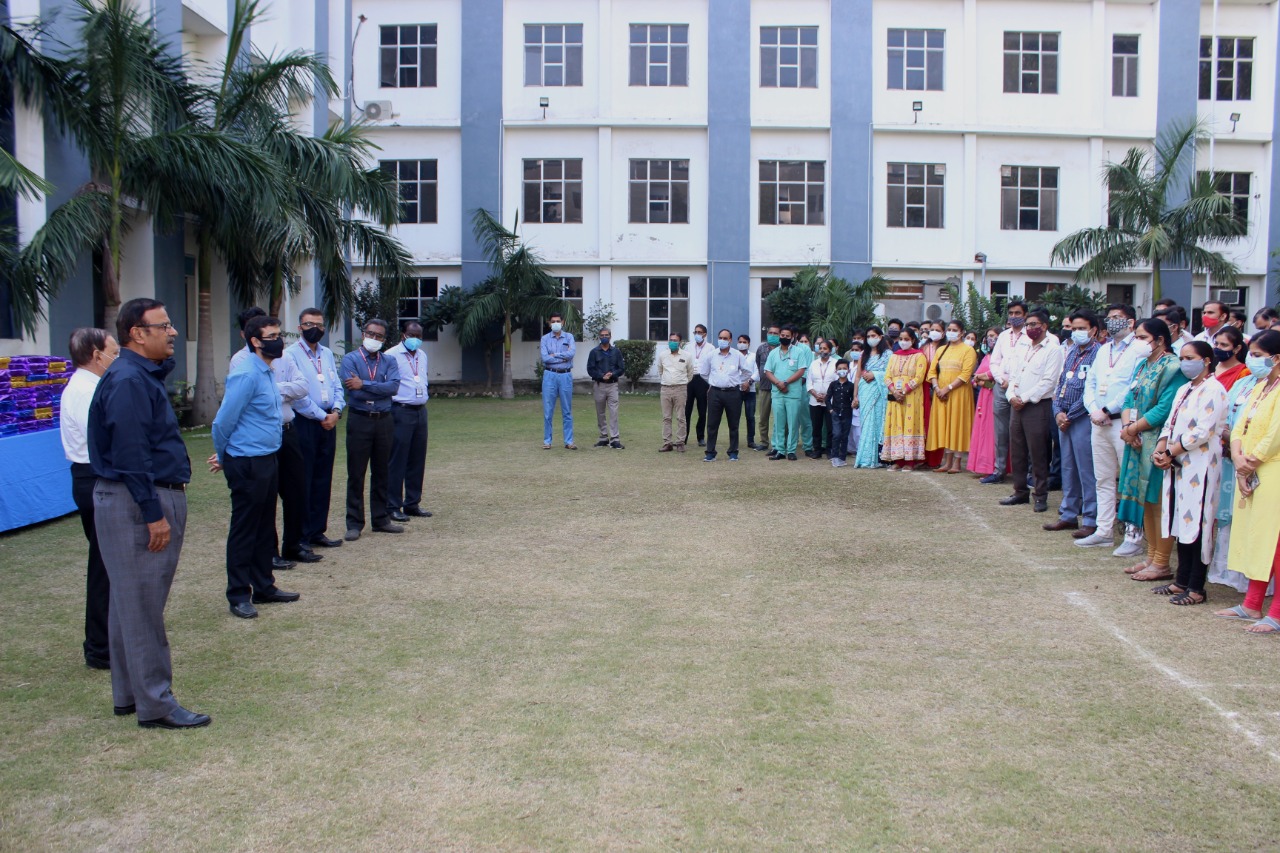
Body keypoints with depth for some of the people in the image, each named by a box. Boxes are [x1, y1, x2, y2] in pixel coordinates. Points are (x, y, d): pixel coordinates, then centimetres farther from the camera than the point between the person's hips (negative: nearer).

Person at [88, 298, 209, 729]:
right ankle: (155, 704, 4)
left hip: (154, 498, 11)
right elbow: (131, 455, -22)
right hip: (135, 504, -11)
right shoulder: (127, 380, -18)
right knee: (142, 605, -3)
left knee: (133, 602, 16)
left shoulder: (144, 374, 14)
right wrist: (153, 514, -22)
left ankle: (130, 694, 26)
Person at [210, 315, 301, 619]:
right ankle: (238, 596, 12)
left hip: (268, 461, 9)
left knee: (265, 527, 16)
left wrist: (224, 457, 16)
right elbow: (223, 422, -16)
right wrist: (223, 458, 1)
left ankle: (264, 587, 27)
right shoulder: (246, 375, -19)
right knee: (244, 530, 2)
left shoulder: (268, 372, 11)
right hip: (247, 464, -9)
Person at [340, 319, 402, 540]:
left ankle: (381, 519, 21)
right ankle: (354, 524, 7)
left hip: (384, 421, 3)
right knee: (356, 474, 1)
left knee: (382, 473, 11)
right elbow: (352, 389, -15)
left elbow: (394, 387, -10)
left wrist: (365, 384, -17)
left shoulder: (389, 361, 8)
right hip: (360, 421, -3)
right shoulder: (350, 359, 0)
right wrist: (380, 388, -10)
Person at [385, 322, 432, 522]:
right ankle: (393, 506, 2)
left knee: (417, 460, 10)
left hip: (420, 411, 7)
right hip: (400, 411, -7)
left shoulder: (422, 355, 17)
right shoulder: (391, 355, -8)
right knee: (397, 461, -4)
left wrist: (426, 390, 12)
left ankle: (413, 504, 19)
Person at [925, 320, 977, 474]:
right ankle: (947, 461, 8)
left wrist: (948, 388, -17)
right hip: (941, 394, 5)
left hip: (959, 394, -5)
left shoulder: (968, 350, -2)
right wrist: (937, 388, -8)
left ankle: (957, 463, -2)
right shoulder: (941, 350, 16)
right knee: (944, 425, 4)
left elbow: (965, 375, -12)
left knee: (958, 425, -4)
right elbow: (932, 371, 9)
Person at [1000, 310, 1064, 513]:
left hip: (1038, 406, -7)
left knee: (1038, 454, -3)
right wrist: (1011, 395, -3)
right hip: (1017, 406, 7)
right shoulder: (1023, 350, 18)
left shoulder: (1053, 350, -6)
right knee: (1016, 452, 10)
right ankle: (1020, 492, 19)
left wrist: (1025, 398, -14)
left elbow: (1048, 381, -14)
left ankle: (1041, 496, 5)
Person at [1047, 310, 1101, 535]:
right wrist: (1058, 412, 1)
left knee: (1087, 470, -4)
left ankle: (1091, 521, 2)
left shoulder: (1099, 354, -9)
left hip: (1083, 418, -7)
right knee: (1068, 468, 13)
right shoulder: (1070, 352, 15)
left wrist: (1070, 416, -10)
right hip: (1064, 418, 8)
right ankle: (1068, 515, 22)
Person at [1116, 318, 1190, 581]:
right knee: (1145, 500, 12)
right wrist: (1127, 426, -8)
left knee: (1159, 502, -4)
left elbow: (1164, 409, -19)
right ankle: (1151, 557, 21)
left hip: (1158, 443, -8)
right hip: (1138, 442, 8)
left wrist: (1132, 428, -11)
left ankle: (1161, 564, 3)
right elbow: (1130, 400, 11)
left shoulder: (1172, 368, -12)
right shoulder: (1142, 366, 15)